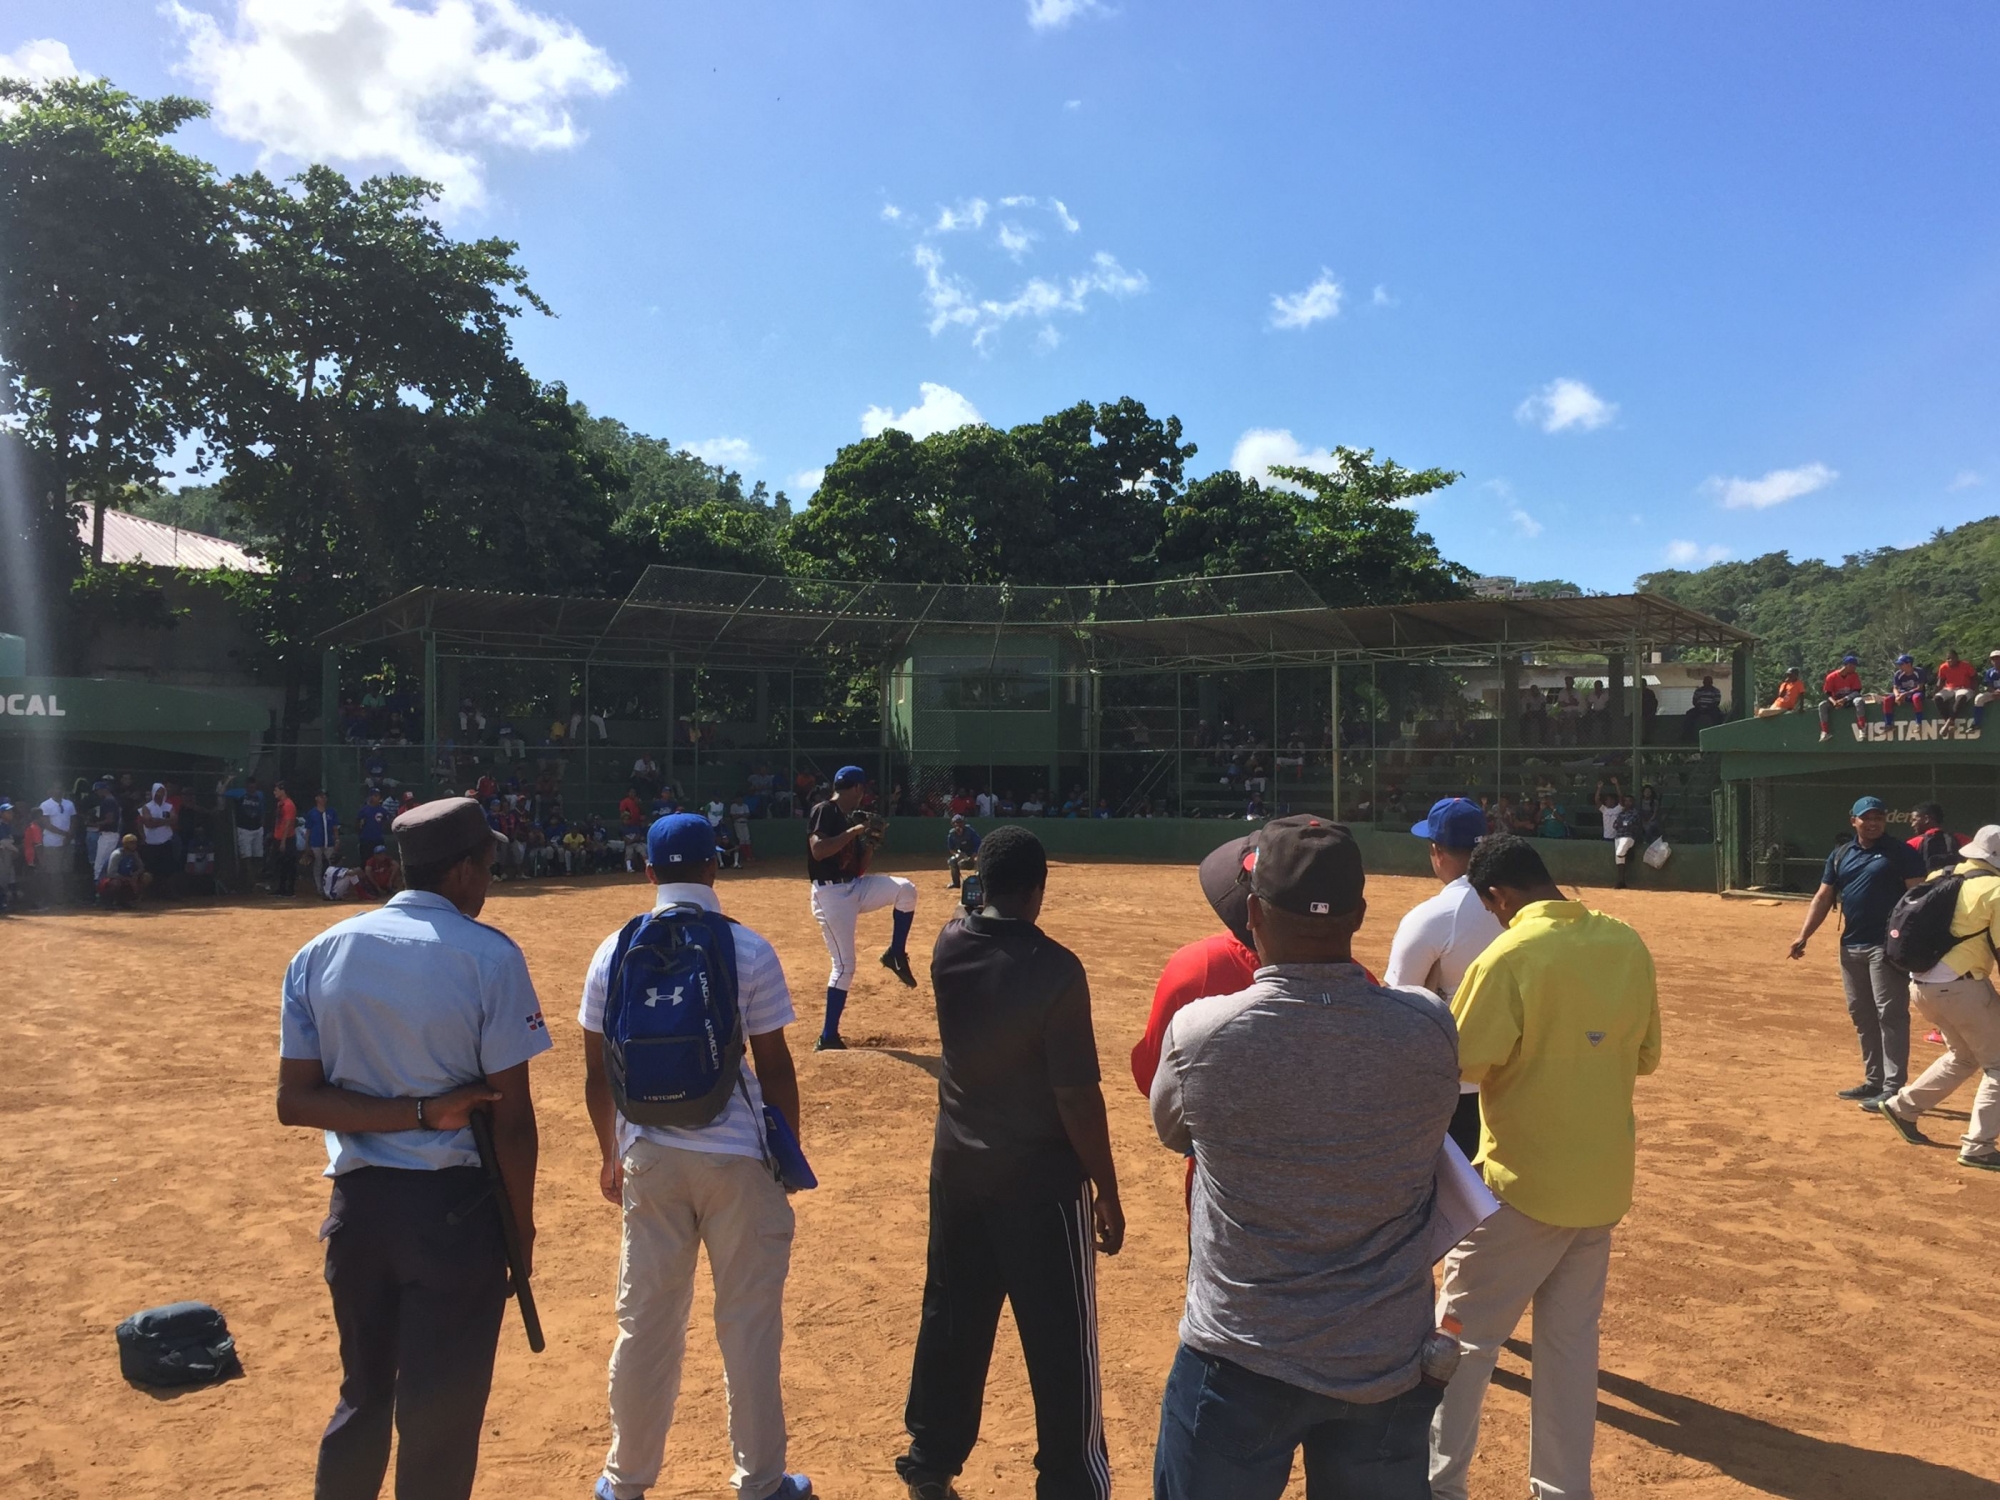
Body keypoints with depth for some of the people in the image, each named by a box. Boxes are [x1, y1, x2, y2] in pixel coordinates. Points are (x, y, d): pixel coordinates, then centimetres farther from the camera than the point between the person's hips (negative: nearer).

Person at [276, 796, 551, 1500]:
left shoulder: (320, 953, 2)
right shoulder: (489, 955, -13)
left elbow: (295, 1101, -4)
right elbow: (512, 1113, -12)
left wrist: (419, 1112, -10)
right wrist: (521, 1221, 1)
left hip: (357, 1204, 5)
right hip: (454, 1205, -5)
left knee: (364, 1395, 23)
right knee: (439, 1414, 9)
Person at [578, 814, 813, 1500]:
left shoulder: (614, 952, -1)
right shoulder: (749, 951, -9)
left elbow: (597, 1071, 4)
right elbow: (775, 1067, -7)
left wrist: (610, 1153, 18)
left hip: (648, 1158, 3)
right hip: (738, 1158, -2)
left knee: (645, 1321, 15)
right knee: (750, 1321, 10)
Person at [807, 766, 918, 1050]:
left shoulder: (850, 819, 14)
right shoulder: (823, 811, -9)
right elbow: (818, 851, -26)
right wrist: (854, 831, -19)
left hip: (855, 888, 7)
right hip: (831, 894, -7)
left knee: (905, 889, -10)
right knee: (844, 965, -7)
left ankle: (895, 954, 4)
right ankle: (827, 1038, 2)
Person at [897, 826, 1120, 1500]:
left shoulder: (948, 946, -6)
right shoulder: (1054, 968, -21)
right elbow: (1077, 1096, -18)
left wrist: (986, 897, 13)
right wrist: (1107, 1190, -9)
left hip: (956, 1165, 6)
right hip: (1038, 1175, -6)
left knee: (950, 1321, 20)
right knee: (1061, 1343, 8)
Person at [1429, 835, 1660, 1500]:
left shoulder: (1510, 956, -20)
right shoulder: (1628, 945, 0)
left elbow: (1460, 1064, -19)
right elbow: (1645, 1056, 10)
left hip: (1525, 1184, -6)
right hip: (1604, 1182, 6)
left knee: (1462, 1335, 9)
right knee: (1572, 1340, 18)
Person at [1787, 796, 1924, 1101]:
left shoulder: (1901, 852, -2)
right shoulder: (1840, 855, 12)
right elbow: (1823, 897, 11)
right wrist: (1804, 935, 2)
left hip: (1887, 945, -6)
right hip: (1850, 946, 6)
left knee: (1890, 1015, -7)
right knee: (1861, 1016, 12)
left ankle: (1893, 1087, -3)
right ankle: (1873, 1081, 22)